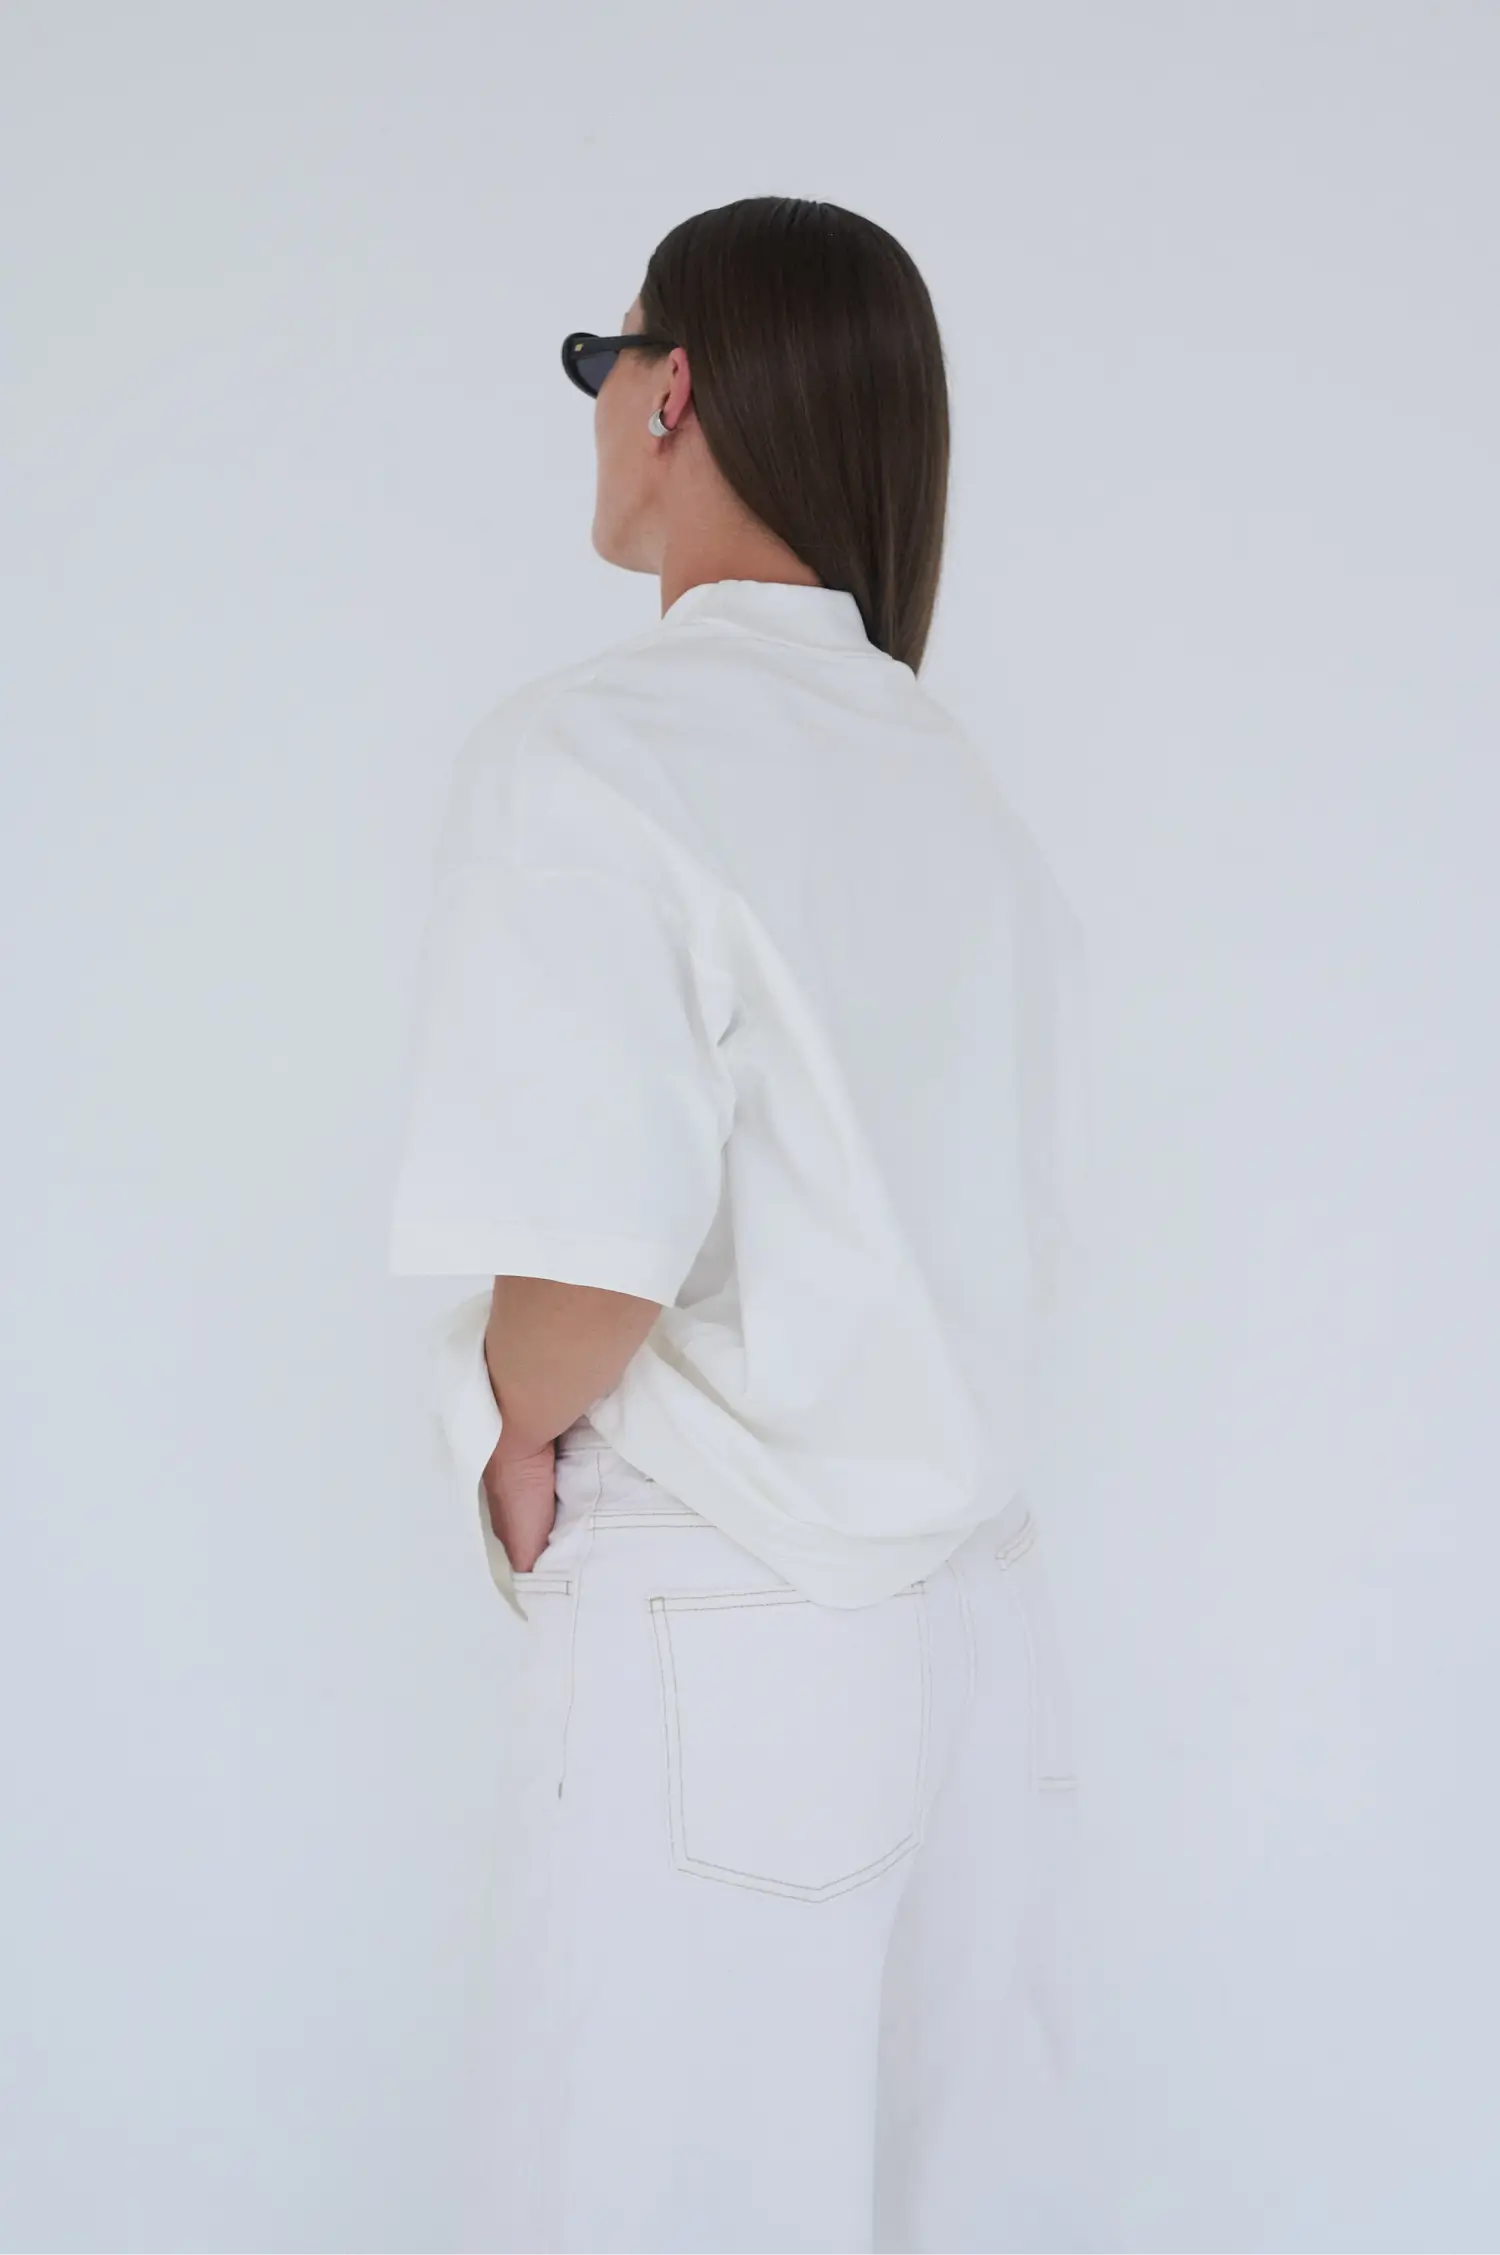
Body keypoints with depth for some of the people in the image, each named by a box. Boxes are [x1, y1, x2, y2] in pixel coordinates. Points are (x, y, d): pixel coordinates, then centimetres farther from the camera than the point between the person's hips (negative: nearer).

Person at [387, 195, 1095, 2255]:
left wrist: (519, 1428, -4)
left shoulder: (592, 751, -15)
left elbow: (593, 1251, -23)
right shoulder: (961, 788, 8)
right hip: (979, 1630, 7)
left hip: (713, 1656, -7)